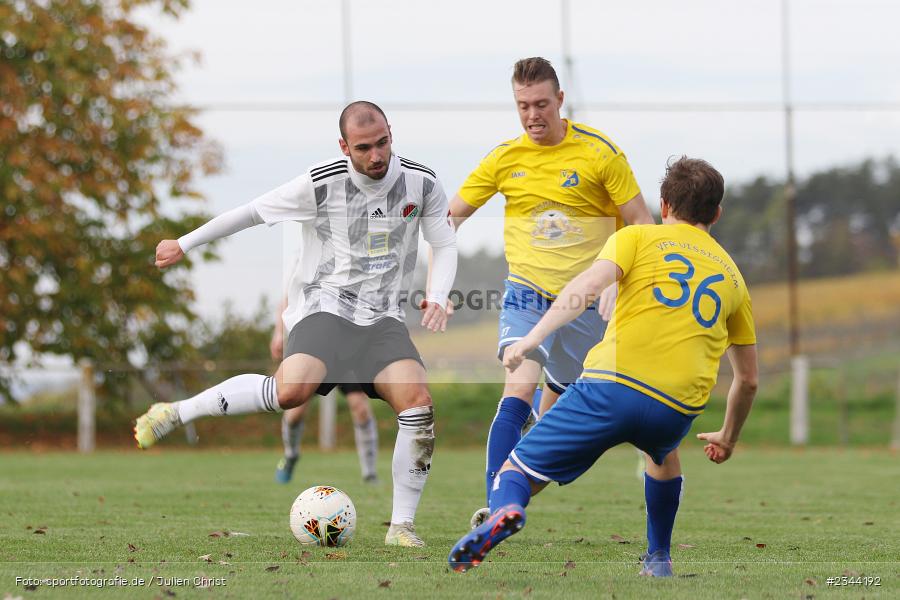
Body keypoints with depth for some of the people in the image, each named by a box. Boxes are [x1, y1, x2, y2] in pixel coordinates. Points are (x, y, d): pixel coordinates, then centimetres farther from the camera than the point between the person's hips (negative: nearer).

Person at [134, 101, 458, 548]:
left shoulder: (421, 184, -1)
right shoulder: (321, 184, -9)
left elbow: (444, 245, 11)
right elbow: (252, 212, 3)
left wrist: (438, 298, -9)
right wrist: (185, 244, 9)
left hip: (382, 318, 3)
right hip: (323, 306, -3)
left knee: (418, 403, -20)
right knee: (292, 389, -32)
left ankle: (401, 526, -8)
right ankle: (176, 413, -15)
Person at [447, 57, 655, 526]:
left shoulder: (600, 153, -7)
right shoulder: (504, 158, -2)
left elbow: (639, 221, -3)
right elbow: (453, 215, 6)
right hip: (526, 293, -1)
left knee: (559, 393, 15)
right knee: (519, 390, -21)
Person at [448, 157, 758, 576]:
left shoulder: (638, 237, 16)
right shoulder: (731, 274, 27)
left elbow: (591, 282, -6)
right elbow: (748, 379, 32)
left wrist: (533, 337, -13)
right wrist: (728, 438, 47)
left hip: (613, 384, -3)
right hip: (679, 408, 4)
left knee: (518, 473, 3)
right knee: (662, 452, 40)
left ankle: (503, 510, -31)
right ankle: (658, 559, 39)